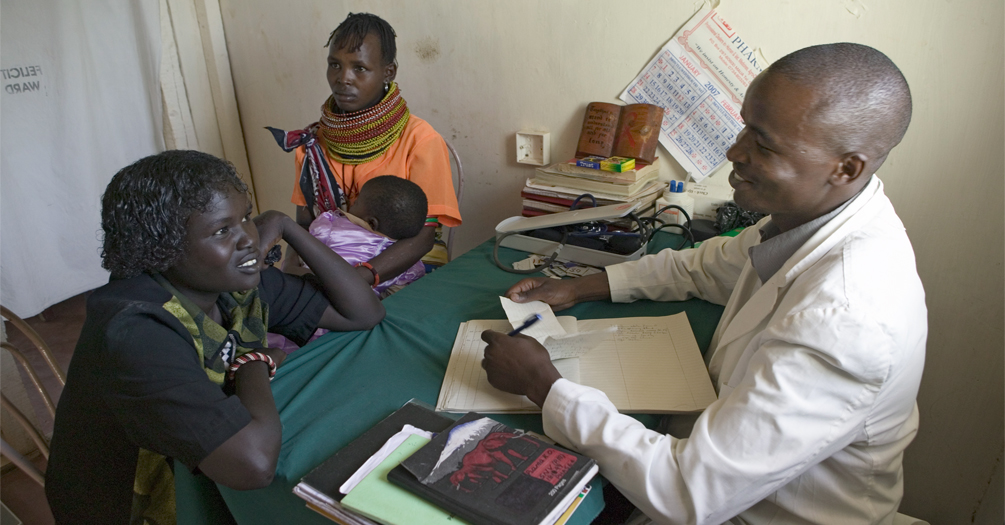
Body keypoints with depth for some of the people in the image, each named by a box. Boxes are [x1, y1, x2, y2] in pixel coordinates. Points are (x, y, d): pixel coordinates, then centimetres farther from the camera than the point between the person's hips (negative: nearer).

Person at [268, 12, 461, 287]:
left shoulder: (420, 140, -10)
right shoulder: (312, 141, 5)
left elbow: (423, 236, -14)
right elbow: (304, 223, 7)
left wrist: (358, 277, -27)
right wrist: (291, 263, -16)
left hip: (407, 267, -4)